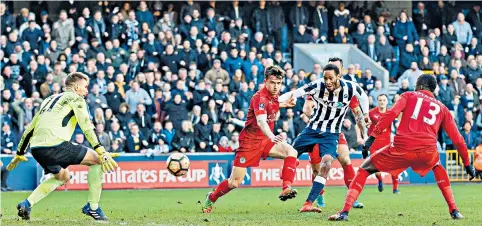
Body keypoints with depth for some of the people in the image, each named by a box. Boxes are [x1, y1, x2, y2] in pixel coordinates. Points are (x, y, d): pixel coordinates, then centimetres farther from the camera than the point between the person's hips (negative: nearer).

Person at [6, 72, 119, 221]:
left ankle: (27, 204, 17)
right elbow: (87, 127, -5)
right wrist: (102, 152, -11)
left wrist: (20, 154, 37)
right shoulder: (75, 99, 7)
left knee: (63, 176, 31)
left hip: (36, 147, 8)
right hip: (55, 145, -8)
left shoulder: (50, 100, 29)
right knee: (97, 160, 4)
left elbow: (30, 128, 30)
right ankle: (92, 207, 2)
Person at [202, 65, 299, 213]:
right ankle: (211, 198, 25)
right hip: (250, 141, -7)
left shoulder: (274, 95, 2)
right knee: (234, 183, -3)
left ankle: (286, 189, -26)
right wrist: (272, 136, -59)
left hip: (265, 140, 7)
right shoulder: (260, 97, -23)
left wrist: (282, 105, 14)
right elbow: (261, 121, -42)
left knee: (291, 151, -20)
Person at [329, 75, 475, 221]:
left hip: (402, 148, -2)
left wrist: (373, 136, -5)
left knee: (364, 169, 16)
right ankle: (454, 211, 27)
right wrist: (467, 163, 33)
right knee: (437, 167, 39)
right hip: (427, 151, 2)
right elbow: (457, 139, 24)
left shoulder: (409, 96, 18)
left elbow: (391, 114, -1)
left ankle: (344, 212, 1)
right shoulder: (442, 108, 25)